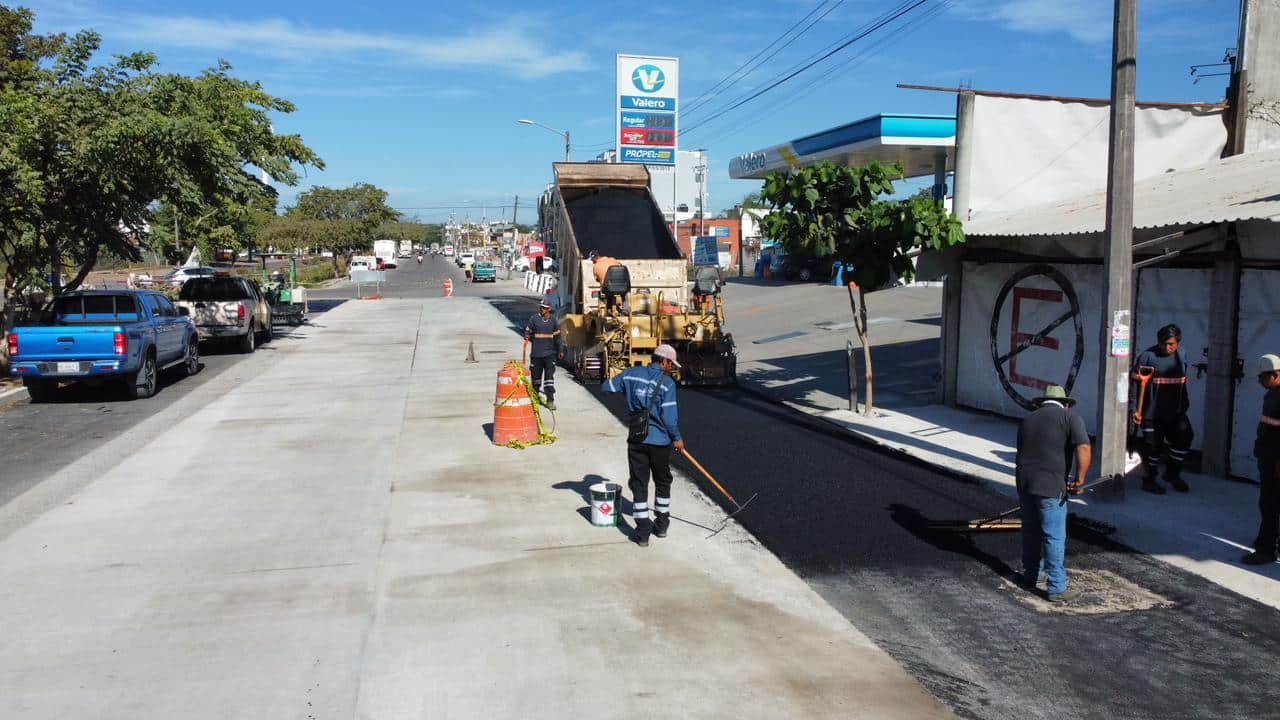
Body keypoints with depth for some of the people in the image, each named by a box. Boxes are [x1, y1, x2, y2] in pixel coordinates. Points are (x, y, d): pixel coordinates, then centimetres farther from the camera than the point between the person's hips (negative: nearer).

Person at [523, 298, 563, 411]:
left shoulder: (553, 320, 7)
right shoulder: (534, 319, -1)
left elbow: (558, 337, 15)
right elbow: (527, 332, 8)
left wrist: (560, 351, 16)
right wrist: (528, 338, -10)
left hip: (550, 353, 1)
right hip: (536, 354, -1)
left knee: (549, 376, -5)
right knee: (536, 375, 10)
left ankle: (550, 400, -2)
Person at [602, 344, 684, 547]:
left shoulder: (632, 374, -1)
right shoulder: (667, 383, -13)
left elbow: (606, 387, 11)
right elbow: (669, 417, -15)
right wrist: (677, 438, 0)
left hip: (636, 440, 3)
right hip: (660, 441, -2)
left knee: (639, 485, 8)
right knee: (662, 482, 18)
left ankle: (642, 532, 6)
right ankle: (661, 525, 29)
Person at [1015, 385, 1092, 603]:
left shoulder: (1027, 419, 19)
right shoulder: (1069, 417, 0)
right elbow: (1084, 449, -15)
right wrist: (1079, 480, -9)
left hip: (1024, 483, 6)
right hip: (1050, 487, -6)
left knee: (1030, 532, 19)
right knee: (1054, 538, -1)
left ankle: (1031, 575, 32)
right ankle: (1057, 589, 1)